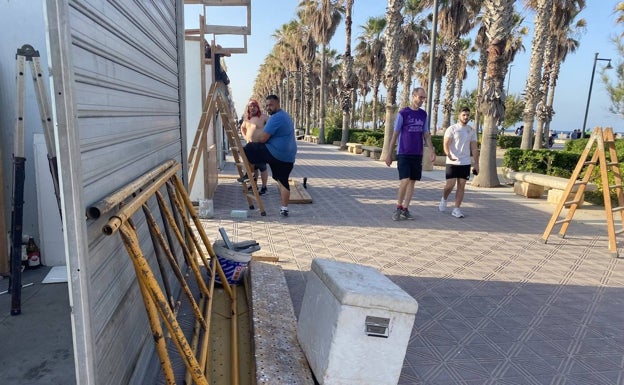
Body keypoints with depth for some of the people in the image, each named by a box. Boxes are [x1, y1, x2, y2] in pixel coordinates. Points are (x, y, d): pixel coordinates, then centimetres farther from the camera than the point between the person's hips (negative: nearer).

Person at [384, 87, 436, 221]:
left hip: (417, 154, 5)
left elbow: (426, 135, 14)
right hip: (403, 153, -5)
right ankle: (398, 207, 5)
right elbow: (395, 134, -2)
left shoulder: (423, 114, 11)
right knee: (405, 180, -13)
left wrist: (432, 151, 4)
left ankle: (405, 209, 15)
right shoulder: (403, 113, -4)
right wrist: (389, 154, -3)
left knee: (412, 181, 6)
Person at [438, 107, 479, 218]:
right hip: (452, 163, -4)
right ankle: (444, 199, 24)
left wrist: (476, 164, 7)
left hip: (465, 163, 4)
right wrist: (449, 155, -31)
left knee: (461, 186, 2)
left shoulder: (472, 131, 10)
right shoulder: (452, 129, -3)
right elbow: (446, 144, -11)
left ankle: (456, 209, 8)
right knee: (450, 184, -7)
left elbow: (474, 148, 11)